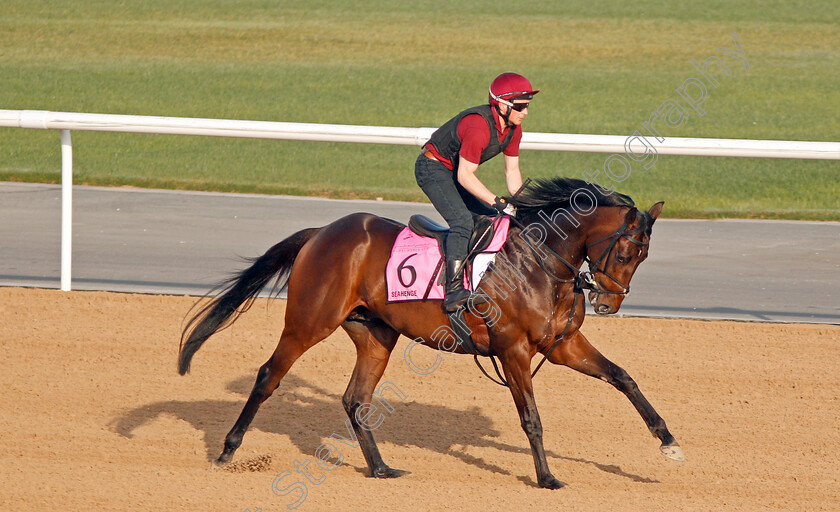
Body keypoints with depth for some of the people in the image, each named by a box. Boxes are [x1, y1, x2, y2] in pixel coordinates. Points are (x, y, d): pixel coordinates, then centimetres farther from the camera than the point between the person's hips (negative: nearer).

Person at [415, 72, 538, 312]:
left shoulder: (513, 128, -3)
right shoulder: (478, 125, -31)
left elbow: (512, 170, 6)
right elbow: (465, 176, -29)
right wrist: (500, 203, -29)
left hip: (456, 172, 10)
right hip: (433, 168, -10)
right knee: (463, 220, -27)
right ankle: (453, 290, -35)